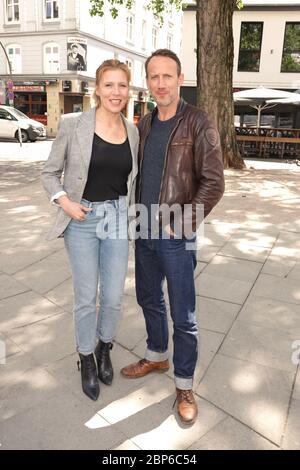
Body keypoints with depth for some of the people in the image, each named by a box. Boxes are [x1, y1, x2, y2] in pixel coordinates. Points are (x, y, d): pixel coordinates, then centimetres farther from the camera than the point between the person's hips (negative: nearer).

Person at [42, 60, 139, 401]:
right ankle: (86, 359, 33)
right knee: (86, 298, 7)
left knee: (114, 297, 9)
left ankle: (104, 348, 39)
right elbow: (50, 173, 1)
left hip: (117, 219, 3)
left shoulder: (133, 131, 4)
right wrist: (64, 201, -14)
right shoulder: (73, 125, -7)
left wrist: (133, 213, 5)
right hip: (82, 220, -3)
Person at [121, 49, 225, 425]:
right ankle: (156, 356, 44)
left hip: (176, 237, -6)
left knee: (183, 315, 5)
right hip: (144, 233, 6)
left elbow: (213, 183, -14)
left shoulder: (198, 124, -10)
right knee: (148, 299, 20)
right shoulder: (144, 125, 8)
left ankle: (184, 385, 25)